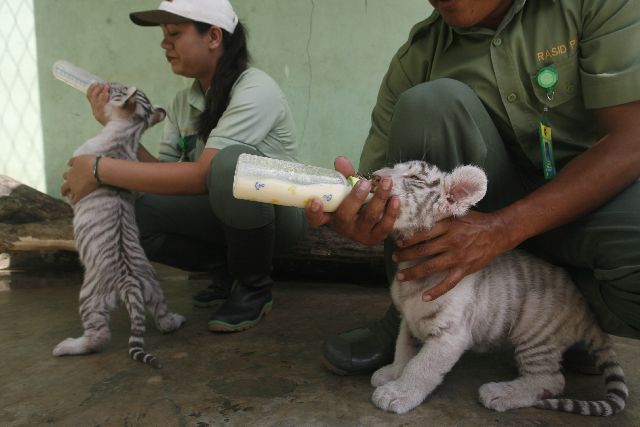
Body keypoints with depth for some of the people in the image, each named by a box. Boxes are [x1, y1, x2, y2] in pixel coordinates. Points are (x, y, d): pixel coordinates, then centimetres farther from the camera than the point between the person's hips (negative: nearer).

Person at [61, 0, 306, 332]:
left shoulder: (255, 89, -21)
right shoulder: (182, 102, 2)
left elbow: (203, 175, -32)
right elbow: (163, 173, -2)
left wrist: (101, 169, -29)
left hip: (278, 213, -6)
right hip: (225, 214, 6)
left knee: (231, 161, -37)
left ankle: (254, 287, -14)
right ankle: (231, 269, 3)